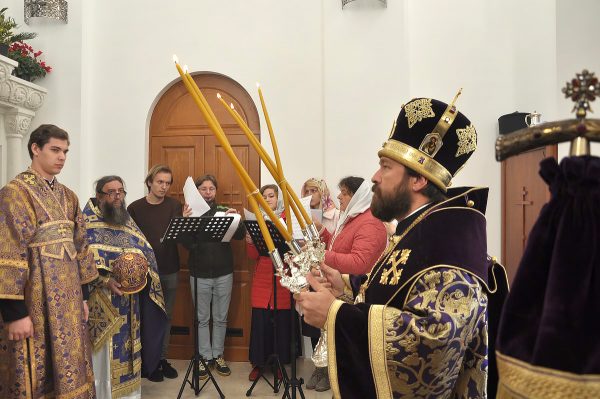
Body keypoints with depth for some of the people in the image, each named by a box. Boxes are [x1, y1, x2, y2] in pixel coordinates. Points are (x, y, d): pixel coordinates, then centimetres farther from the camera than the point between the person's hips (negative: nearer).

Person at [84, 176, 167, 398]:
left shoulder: (128, 222, 13)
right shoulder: (88, 223, -4)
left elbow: (146, 254, 11)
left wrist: (142, 270, -10)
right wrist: (106, 281, -22)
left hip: (129, 301, 5)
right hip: (102, 302, -5)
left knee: (127, 351, 12)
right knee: (104, 355, 0)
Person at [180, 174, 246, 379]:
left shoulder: (224, 211, 4)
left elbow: (240, 235, -5)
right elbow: (187, 244, -10)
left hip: (224, 273, 1)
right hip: (200, 274, -1)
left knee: (221, 318, 11)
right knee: (202, 318, 8)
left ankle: (218, 355, 25)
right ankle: (204, 357, 19)